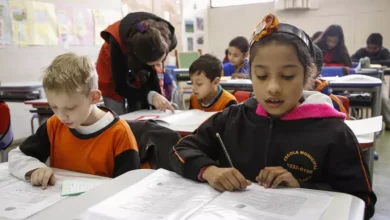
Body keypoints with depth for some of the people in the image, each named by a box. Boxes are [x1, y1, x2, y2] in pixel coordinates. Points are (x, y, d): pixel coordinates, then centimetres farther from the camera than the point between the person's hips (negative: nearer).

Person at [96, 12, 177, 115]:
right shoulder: (117, 40, -40)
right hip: (113, 77, -2)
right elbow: (120, 86, -36)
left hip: (141, 72, 3)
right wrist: (151, 96, -50)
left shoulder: (168, 38, -31)